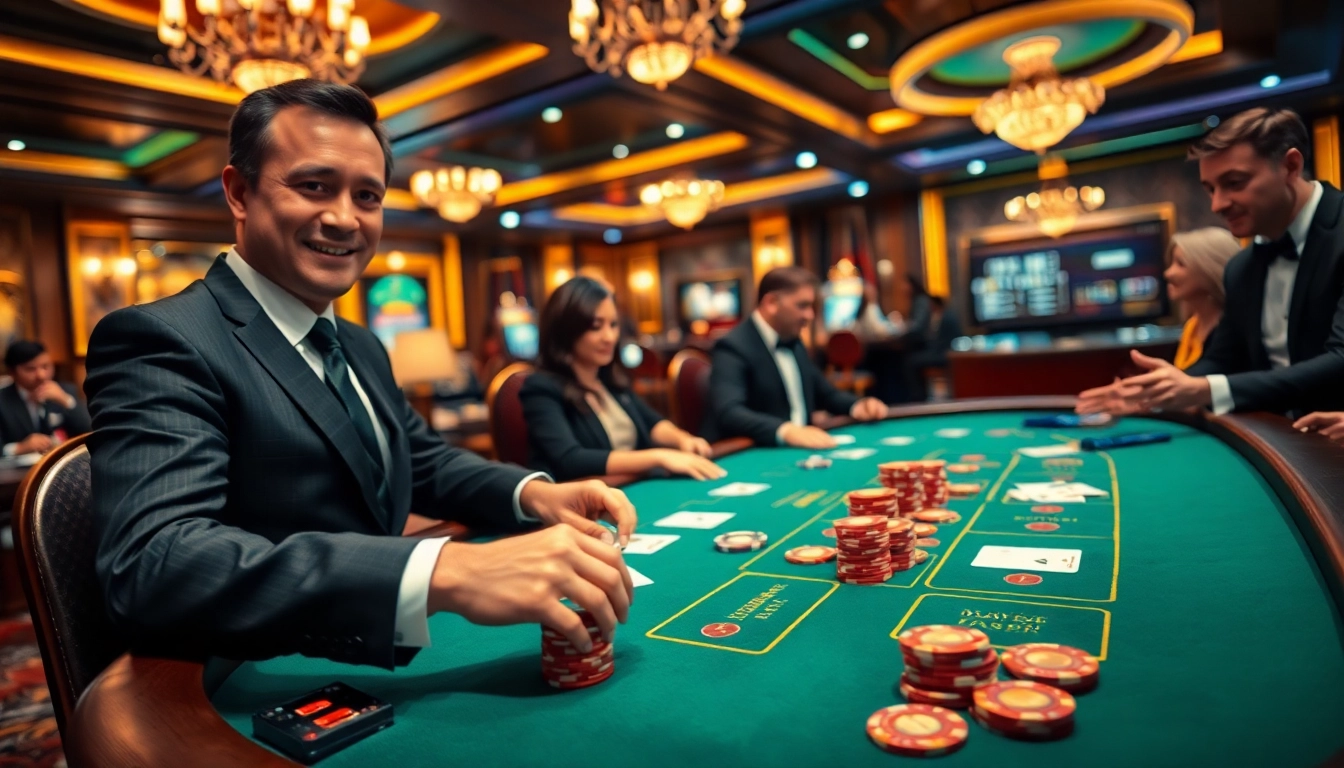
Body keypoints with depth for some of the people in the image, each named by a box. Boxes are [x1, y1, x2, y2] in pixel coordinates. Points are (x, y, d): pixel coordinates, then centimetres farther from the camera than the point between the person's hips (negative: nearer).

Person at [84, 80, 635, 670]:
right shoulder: (160, 341, -15)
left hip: (384, 672, 7)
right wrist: (445, 572, -41)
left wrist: (531, 493, -2)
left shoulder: (363, 347, 9)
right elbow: (154, 567, -29)